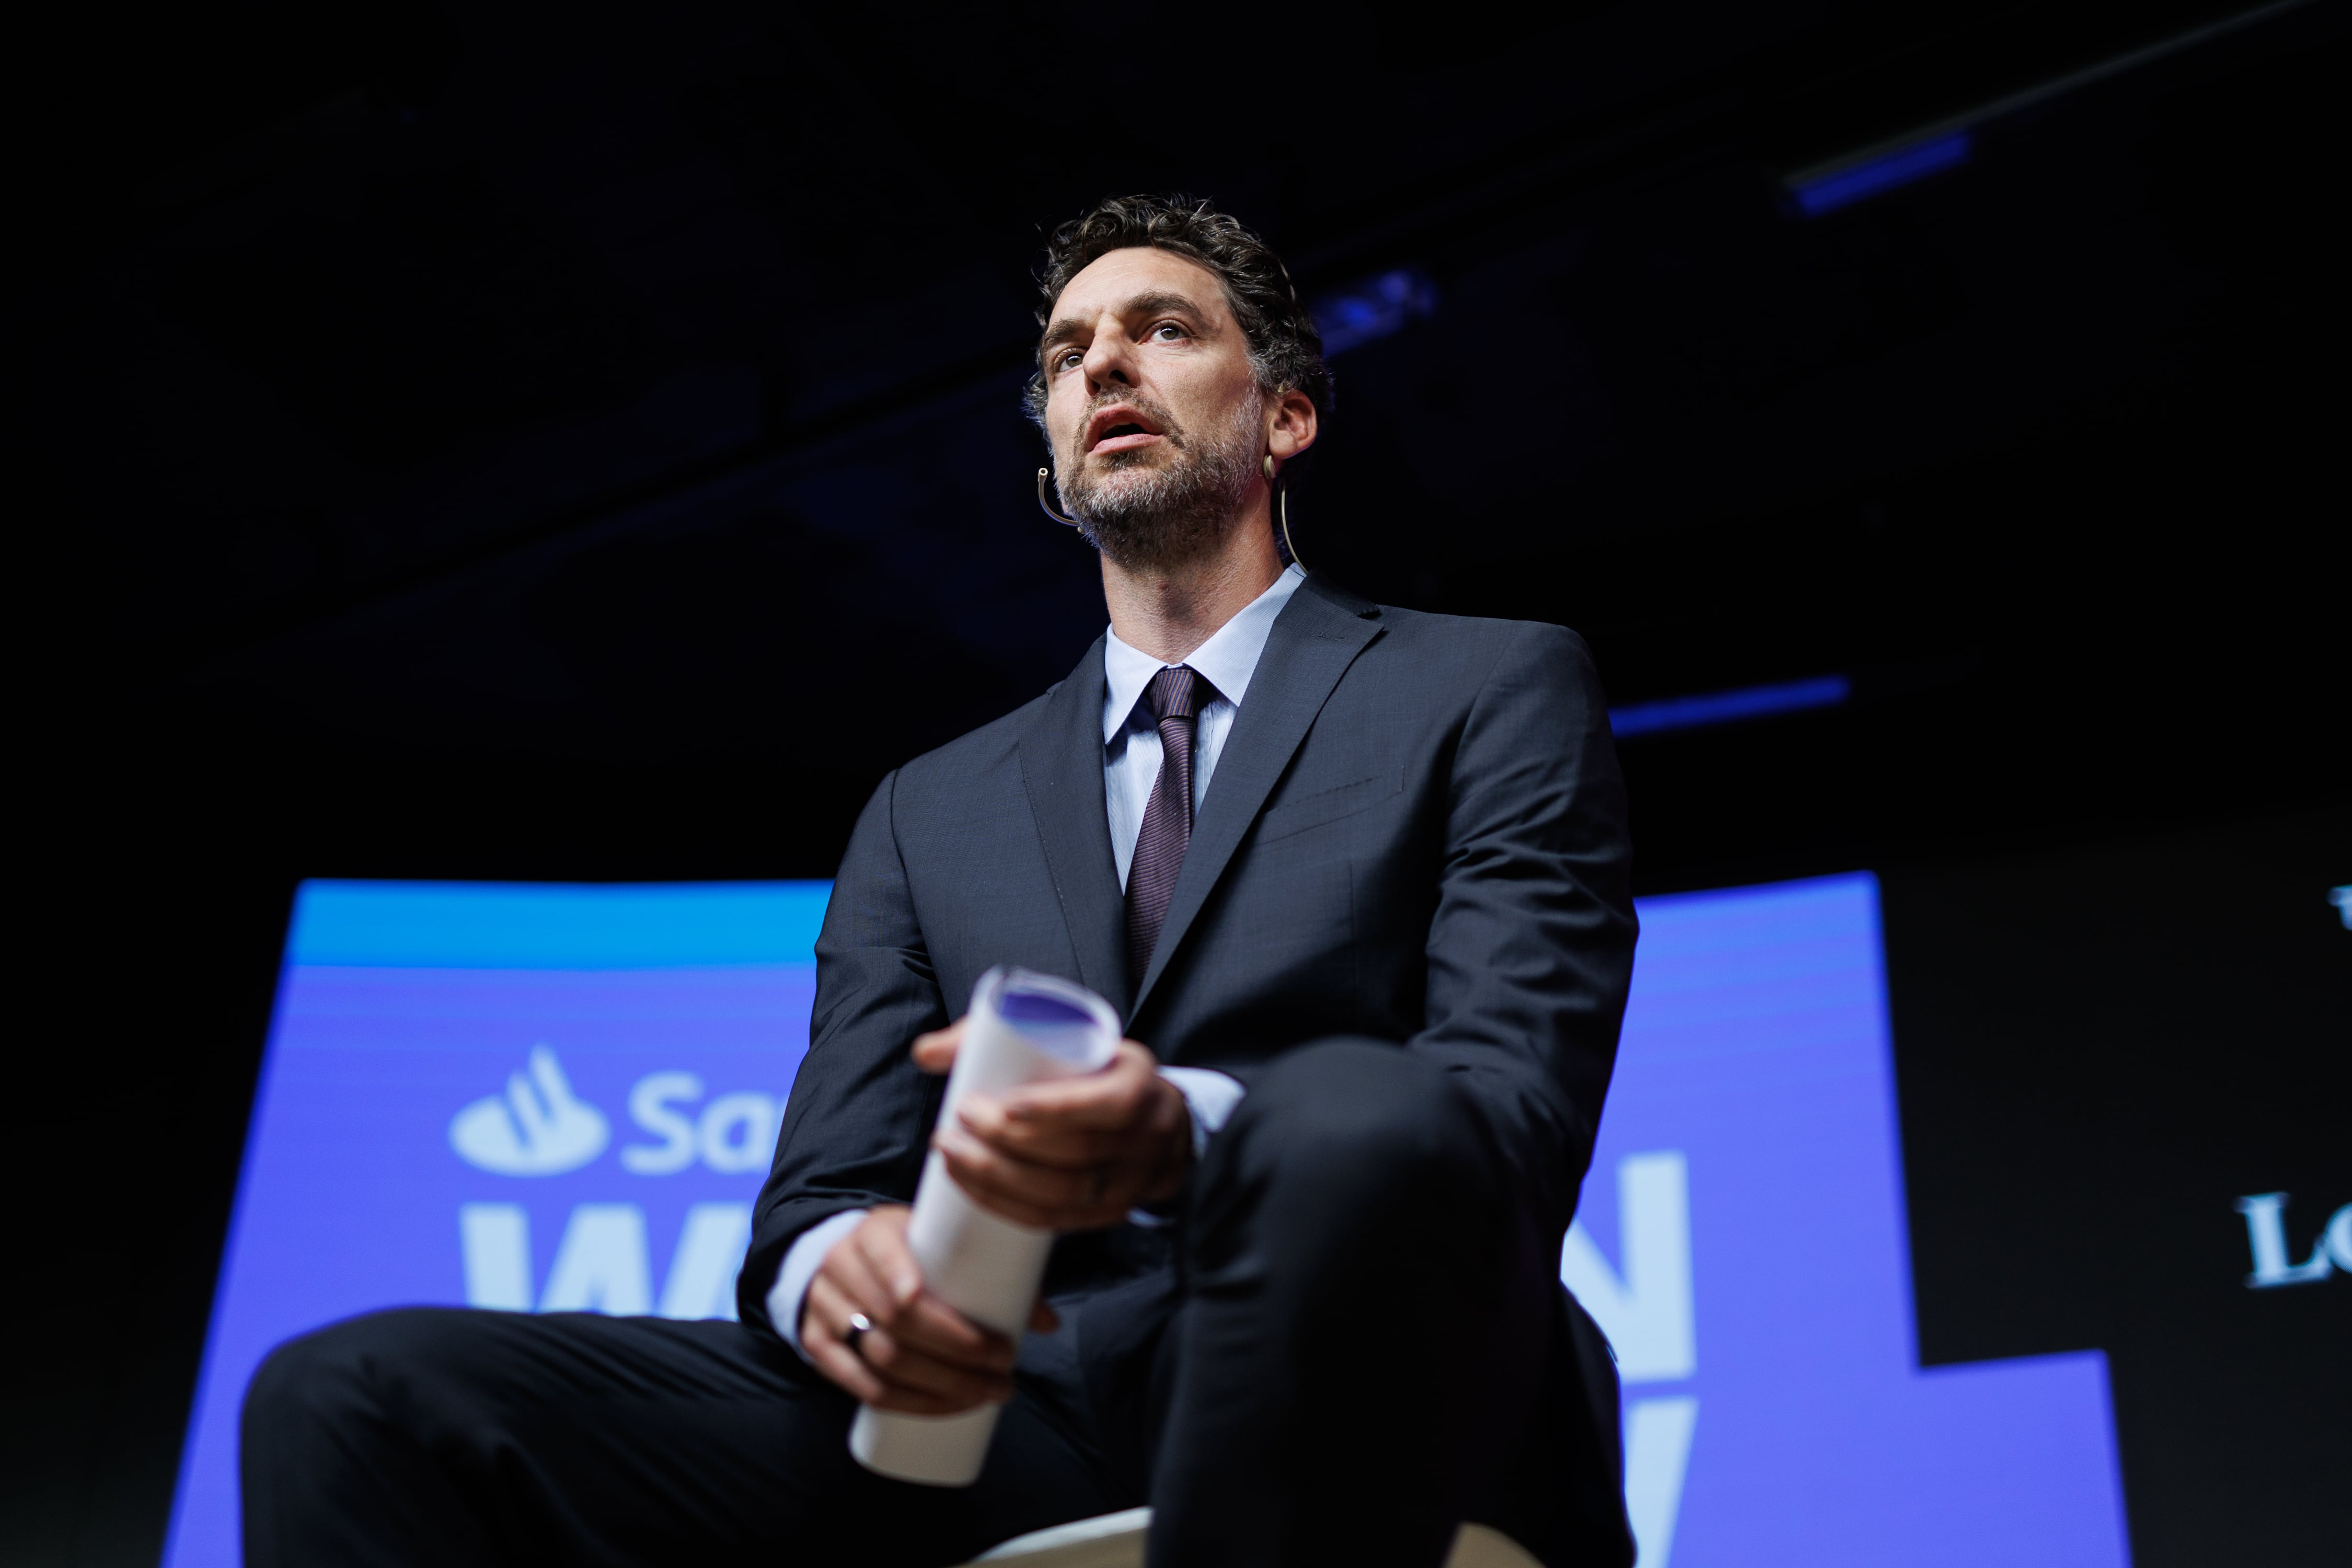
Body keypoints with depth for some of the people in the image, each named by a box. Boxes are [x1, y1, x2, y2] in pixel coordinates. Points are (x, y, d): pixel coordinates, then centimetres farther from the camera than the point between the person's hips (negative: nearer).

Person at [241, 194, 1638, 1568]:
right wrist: (837, 1265, -13)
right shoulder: (932, 812, 24)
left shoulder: (1496, 693, 12)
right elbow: (824, 1186, 15)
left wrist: (1190, 1131, -25)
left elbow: (1522, 1099, -3)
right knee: (358, 1396, -16)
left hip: (1367, 1406, -2)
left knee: (1346, 1128, -40)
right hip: (1020, 1408, 3)